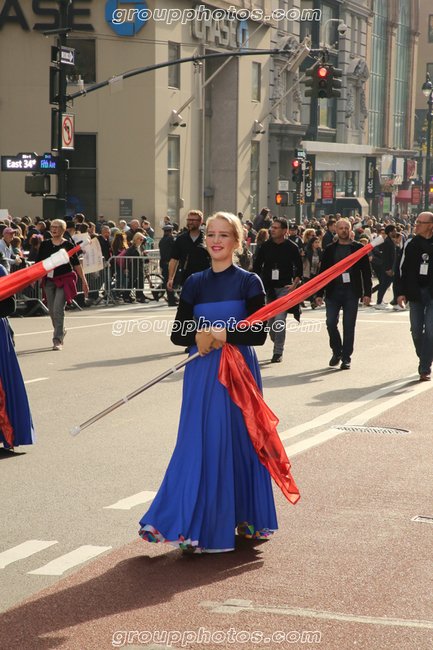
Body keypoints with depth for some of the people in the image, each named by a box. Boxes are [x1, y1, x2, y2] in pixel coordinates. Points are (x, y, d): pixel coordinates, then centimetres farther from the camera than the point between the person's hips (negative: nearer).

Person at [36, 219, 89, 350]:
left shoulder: (67, 245, -3)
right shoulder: (45, 244, 6)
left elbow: (76, 264, 0)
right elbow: (38, 263, 11)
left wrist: (84, 281, 0)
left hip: (64, 280, -4)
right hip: (49, 280, 4)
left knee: (58, 308, -16)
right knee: (52, 310, 8)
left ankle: (58, 340, -13)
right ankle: (61, 331, 33)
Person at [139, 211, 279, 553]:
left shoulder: (249, 282, -2)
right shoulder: (195, 284, 9)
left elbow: (259, 334, -9)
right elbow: (177, 333, 6)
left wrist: (219, 334, -18)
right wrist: (199, 336, -15)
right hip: (202, 372, 3)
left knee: (238, 442, 0)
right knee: (198, 444, 1)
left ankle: (243, 519, 12)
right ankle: (199, 524, 8)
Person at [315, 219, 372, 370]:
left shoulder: (358, 248, 6)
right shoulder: (330, 249, 10)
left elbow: (366, 272, 4)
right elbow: (322, 272, 10)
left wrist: (367, 293, -3)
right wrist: (319, 294, 4)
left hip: (351, 292, -1)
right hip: (333, 291, 1)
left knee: (349, 326, -1)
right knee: (331, 323, -6)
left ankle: (346, 357, 8)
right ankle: (336, 352, 15)